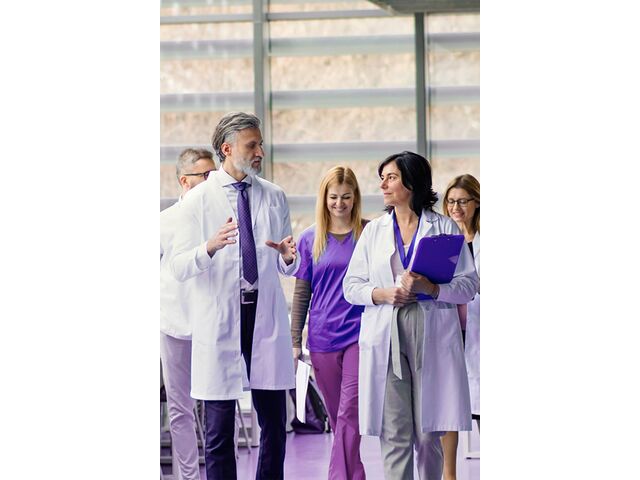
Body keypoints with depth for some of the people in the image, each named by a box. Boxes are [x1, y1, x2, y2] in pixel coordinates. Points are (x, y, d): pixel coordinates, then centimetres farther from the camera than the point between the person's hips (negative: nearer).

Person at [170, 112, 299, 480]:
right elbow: (180, 267, -5)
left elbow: (288, 268, 11)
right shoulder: (199, 200, 1)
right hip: (219, 321, -3)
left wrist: (288, 257, -12)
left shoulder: (274, 197, 10)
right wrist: (210, 247, -23)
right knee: (219, 426, 1)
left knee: (275, 422, 4)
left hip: (266, 316, 3)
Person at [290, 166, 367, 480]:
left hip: (360, 335, -2)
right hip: (322, 337, 3)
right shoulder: (310, 239, 6)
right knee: (337, 417, 8)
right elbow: (301, 293, 9)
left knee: (349, 414, -13)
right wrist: (295, 341, 5)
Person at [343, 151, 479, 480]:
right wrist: (383, 294, -8)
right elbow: (351, 286, 12)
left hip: (432, 339, -2)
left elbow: (468, 284, 1)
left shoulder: (444, 228, 6)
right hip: (385, 341, 2)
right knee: (394, 436, -5)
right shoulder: (373, 231, 15)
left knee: (428, 435, 0)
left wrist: (429, 287, -16)